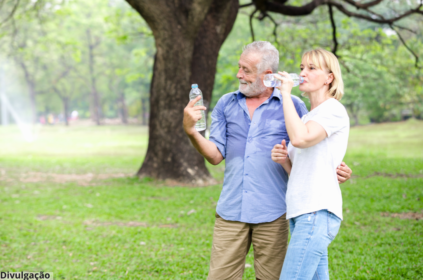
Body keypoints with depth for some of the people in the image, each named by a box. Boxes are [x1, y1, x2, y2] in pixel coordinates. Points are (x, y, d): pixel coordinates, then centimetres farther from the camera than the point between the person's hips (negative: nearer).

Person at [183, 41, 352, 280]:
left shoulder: (293, 106, 2)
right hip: (231, 212, 2)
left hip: (272, 214, -2)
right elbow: (216, 155, 4)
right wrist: (192, 131, -13)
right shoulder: (226, 104, 10)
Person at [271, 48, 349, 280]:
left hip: (318, 212, -9)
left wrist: (286, 93, -14)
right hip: (302, 212, 9)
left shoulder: (333, 110, -5)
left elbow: (300, 138, -24)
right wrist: (284, 159, 1)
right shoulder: (308, 117, 22)